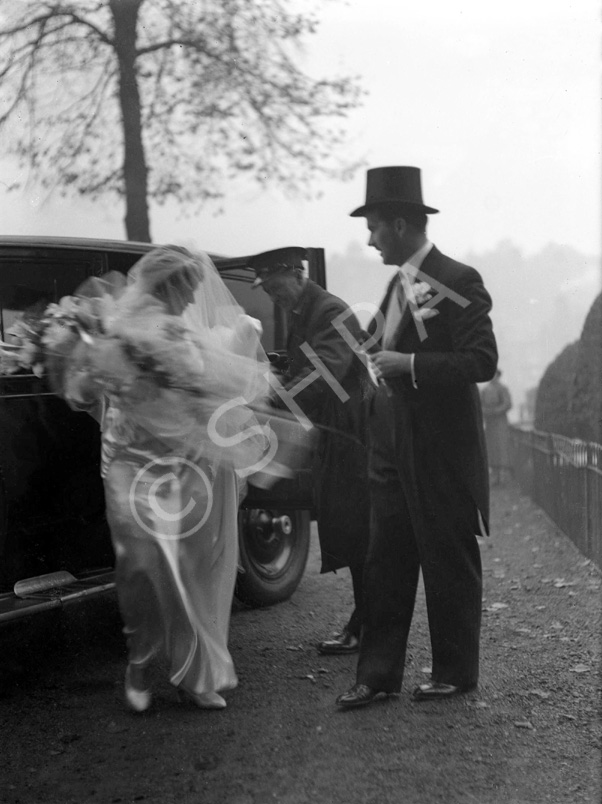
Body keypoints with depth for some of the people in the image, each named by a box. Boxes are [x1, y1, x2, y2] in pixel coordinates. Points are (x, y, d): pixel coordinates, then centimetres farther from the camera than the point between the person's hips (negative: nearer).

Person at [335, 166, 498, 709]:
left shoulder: (457, 282, -13)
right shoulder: (399, 285, 13)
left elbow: (483, 362, -20)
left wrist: (408, 365, -23)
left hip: (442, 454, -8)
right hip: (394, 450, 8)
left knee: (449, 565, 5)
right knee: (386, 563, 8)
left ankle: (456, 673, 19)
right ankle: (378, 674, 14)